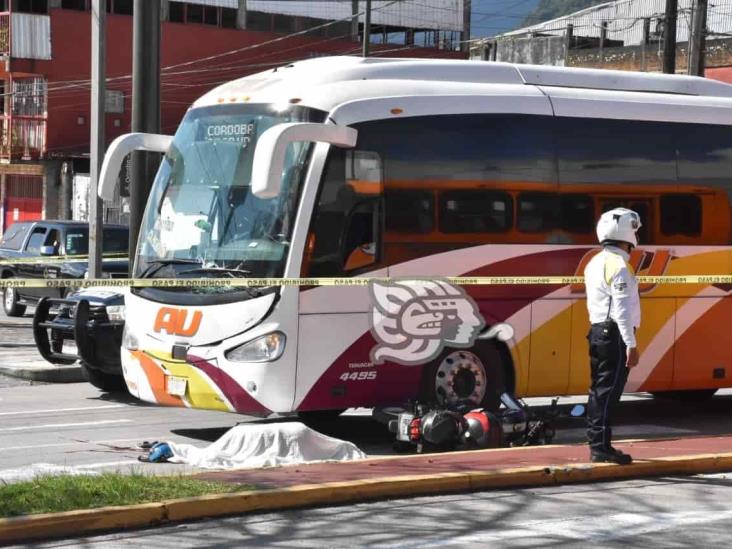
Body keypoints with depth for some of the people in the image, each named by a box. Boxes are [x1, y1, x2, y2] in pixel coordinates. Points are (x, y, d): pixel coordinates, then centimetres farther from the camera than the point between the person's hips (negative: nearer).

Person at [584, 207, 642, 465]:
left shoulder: (595, 263, 15)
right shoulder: (619, 266, -15)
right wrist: (631, 344, -23)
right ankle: (601, 446, -11)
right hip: (614, 335, -10)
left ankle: (596, 443, 17)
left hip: (598, 331, 10)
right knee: (608, 391, -9)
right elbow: (623, 310, -21)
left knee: (599, 389, 12)